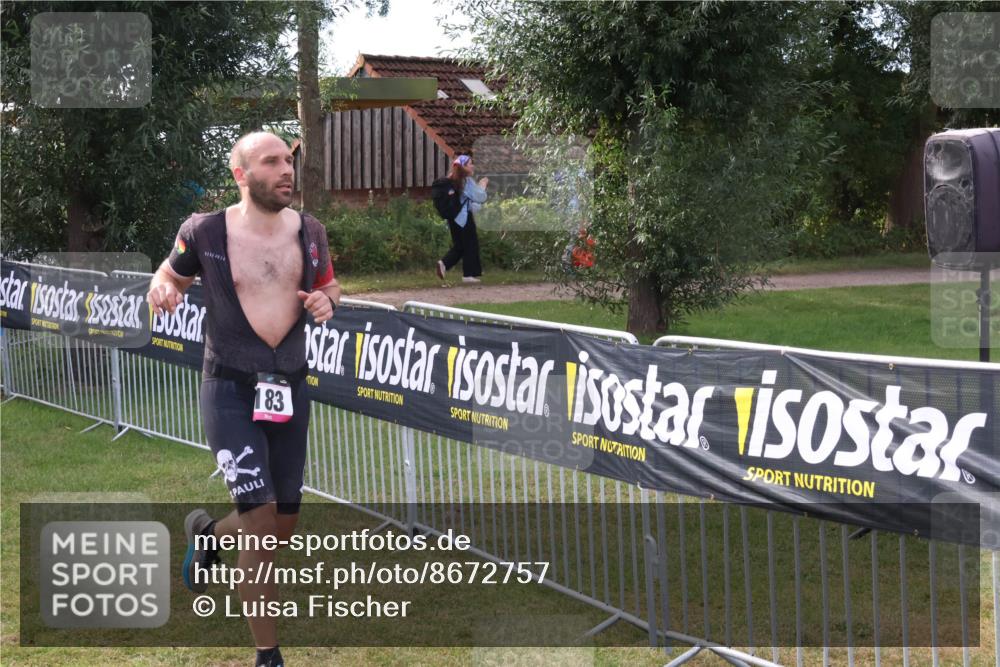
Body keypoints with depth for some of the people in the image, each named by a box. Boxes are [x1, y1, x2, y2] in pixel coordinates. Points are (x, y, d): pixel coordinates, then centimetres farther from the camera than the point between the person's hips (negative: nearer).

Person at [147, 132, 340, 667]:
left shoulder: (309, 231, 2)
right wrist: (162, 292, -16)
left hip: (290, 386, 5)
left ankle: (207, 533, 46)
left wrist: (326, 302, -5)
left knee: (284, 526, 11)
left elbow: (328, 284, 18)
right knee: (261, 516, -15)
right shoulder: (204, 232, -9)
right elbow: (170, 276, 7)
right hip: (231, 388, -5)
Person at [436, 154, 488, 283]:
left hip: (453, 218, 8)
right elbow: (480, 197, -13)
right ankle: (469, 274, 5)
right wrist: (483, 185, 4)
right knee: (471, 245, 3)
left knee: (458, 246, 14)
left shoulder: (452, 180, 11)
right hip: (465, 217, -8)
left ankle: (444, 263, -8)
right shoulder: (467, 181, -13)